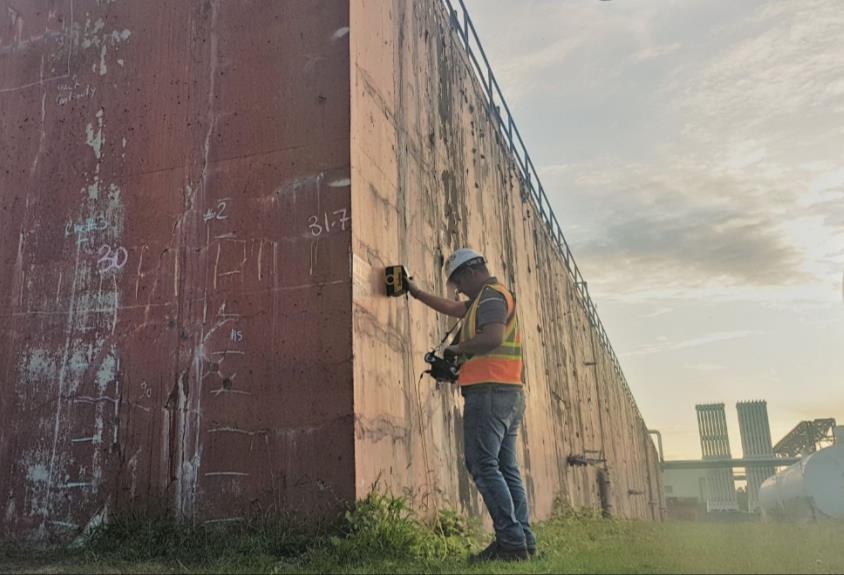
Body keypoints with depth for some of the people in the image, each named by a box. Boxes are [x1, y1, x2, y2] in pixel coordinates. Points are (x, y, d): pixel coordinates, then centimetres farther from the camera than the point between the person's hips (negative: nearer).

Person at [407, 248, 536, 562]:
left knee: (483, 466, -11)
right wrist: (417, 292, 43)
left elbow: (493, 337, -23)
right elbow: (452, 308, 38)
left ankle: (511, 541, -13)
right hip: (510, 394, 10)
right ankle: (525, 541, 7)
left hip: (489, 392, -10)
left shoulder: (491, 295, -6)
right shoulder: (495, 297, 26)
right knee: (507, 469, 8)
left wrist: (456, 349, -9)